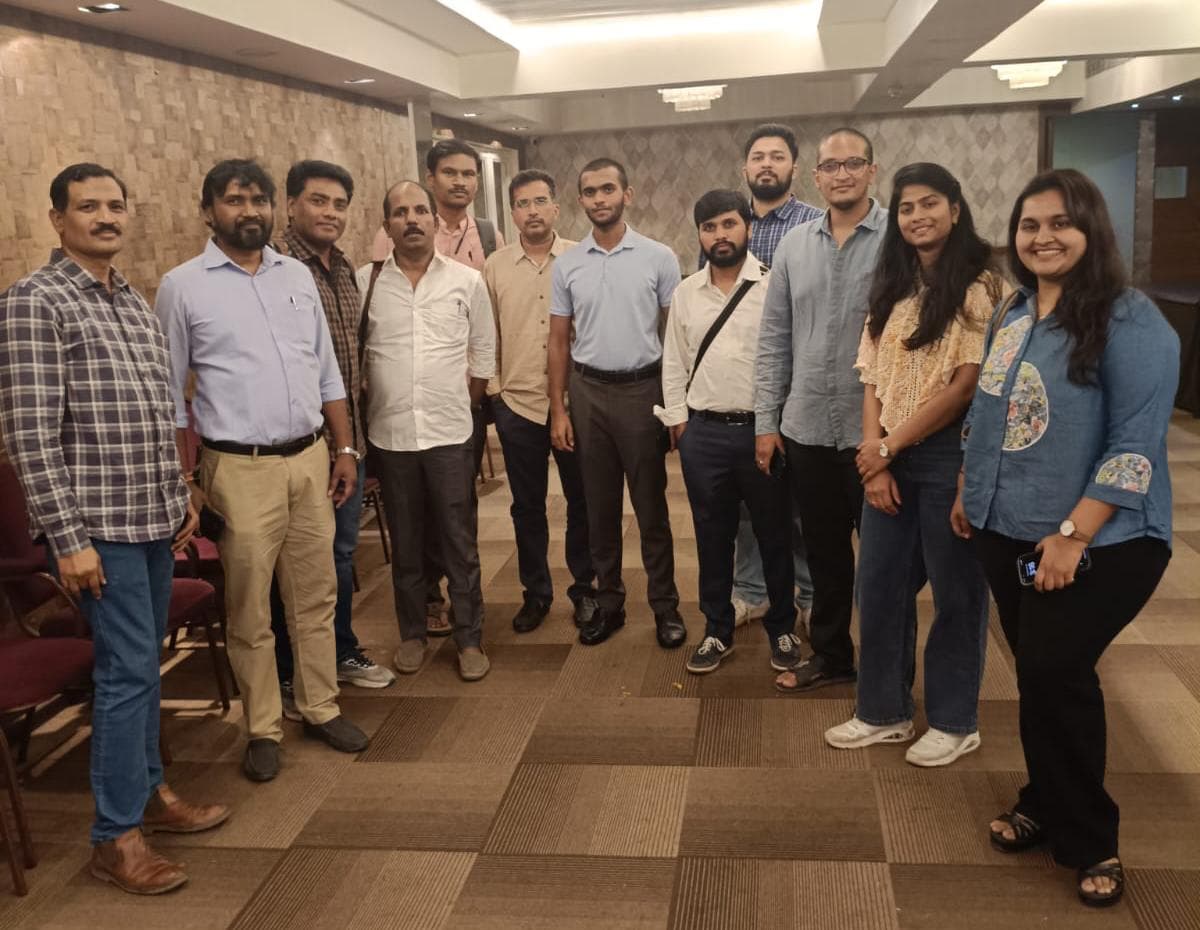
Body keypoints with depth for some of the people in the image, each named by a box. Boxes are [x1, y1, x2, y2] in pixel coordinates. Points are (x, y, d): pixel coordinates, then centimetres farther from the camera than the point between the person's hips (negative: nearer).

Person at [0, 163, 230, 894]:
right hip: (99, 524, -7)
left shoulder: (136, 302, 13)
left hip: (154, 517, 7)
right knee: (128, 669, -5)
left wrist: (180, 498, 17)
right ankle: (115, 836, 8)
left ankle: (149, 790, 31)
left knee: (144, 663, 16)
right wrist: (68, 537, -18)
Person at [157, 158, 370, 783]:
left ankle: (321, 708, 27)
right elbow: (169, 392, -1)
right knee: (250, 609, 6)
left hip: (310, 459, 4)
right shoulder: (183, 286, -4)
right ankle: (263, 729, 20)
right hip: (240, 469, -4)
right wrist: (189, 481, -3)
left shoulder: (297, 276, 8)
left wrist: (344, 448, 9)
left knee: (315, 595, 12)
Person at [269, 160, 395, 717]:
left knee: (342, 552, 19)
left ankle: (343, 652, 36)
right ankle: (290, 675, 21)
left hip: (349, 439, 8)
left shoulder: (344, 268, 11)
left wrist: (356, 437, 18)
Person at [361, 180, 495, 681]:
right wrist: (374, 402, 4)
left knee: (460, 541, 5)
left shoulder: (468, 281, 1)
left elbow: (484, 352, 8)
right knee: (404, 543, 12)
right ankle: (412, 634, 27)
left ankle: (469, 638, 17)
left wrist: (463, 403, 5)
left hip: (450, 432, -1)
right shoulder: (365, 281, 1)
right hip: (389, 433, 1)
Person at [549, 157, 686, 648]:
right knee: (600, 505, 10)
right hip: (588, 392, 3)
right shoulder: (566, 264, 5)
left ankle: (665, 605, 16)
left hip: (643, 391, -2)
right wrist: (558, 409, 3)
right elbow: (559, 341, 8)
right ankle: (609, 602, 22)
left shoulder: (658, 257, -3)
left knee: (651, 505, 5)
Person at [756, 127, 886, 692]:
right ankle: (830, 655, 34)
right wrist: (766, 420, 6)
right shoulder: (794, 245, 7)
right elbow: (774, 339, 9)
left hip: (874, 430, -4)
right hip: (806, 430, 4)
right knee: (823, 551, 17)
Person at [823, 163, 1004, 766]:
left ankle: (954, 722, 24)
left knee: (955, 591, 7)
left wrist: (888, 447, -11)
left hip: (951, 457, -6)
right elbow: (873, 381, 7)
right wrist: (874, 458, -5)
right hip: (888, 459, 6)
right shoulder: (891, 289, 12)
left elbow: (967, 384, -14)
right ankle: (884, 710, 27)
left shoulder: (980, 285, -8)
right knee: (879, 588, 11)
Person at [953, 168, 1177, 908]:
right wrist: (967, 492, 17)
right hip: (1008, 532, 7)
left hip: (1097, 545, -7)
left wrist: (1073, 535, -23)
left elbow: (1136, 445, -20)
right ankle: (1049, 807, 32)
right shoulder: (1012, 313, 8)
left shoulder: (1130, 321, -15)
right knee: (1037, 674, 15)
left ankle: (1085, 837, 16)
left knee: (1056, 675, -4)